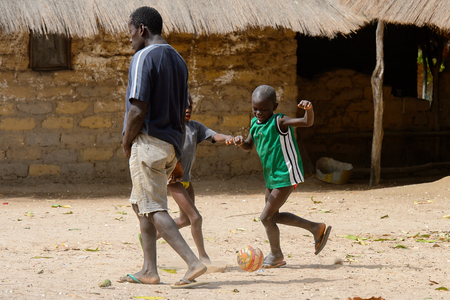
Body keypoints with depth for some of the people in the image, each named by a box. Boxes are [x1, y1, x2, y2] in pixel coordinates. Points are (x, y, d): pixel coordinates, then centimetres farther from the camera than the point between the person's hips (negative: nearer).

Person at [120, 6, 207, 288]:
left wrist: (126, 144, -6)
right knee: (140, 204, 18)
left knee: (154, 209, -7)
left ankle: (193, 262, -19)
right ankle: (149, 270, 18)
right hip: (172, 144, 9)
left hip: (148, 142, -9)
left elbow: (138, 110, -19)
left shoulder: (143, 57, -13)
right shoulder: (178, 60, 15)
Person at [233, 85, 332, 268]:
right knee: (273, 216, 20)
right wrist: (241, 142, -7)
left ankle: (276, 255, 16)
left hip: (286, 177, -10)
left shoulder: (279, 122, -18)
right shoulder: (255, 123, 5)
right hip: (271, 177, 10)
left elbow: (307, 122, -29)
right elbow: (249, 146, 17)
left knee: (266, 217, -6)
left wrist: (308, 109, -51)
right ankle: (316, 229, 30)